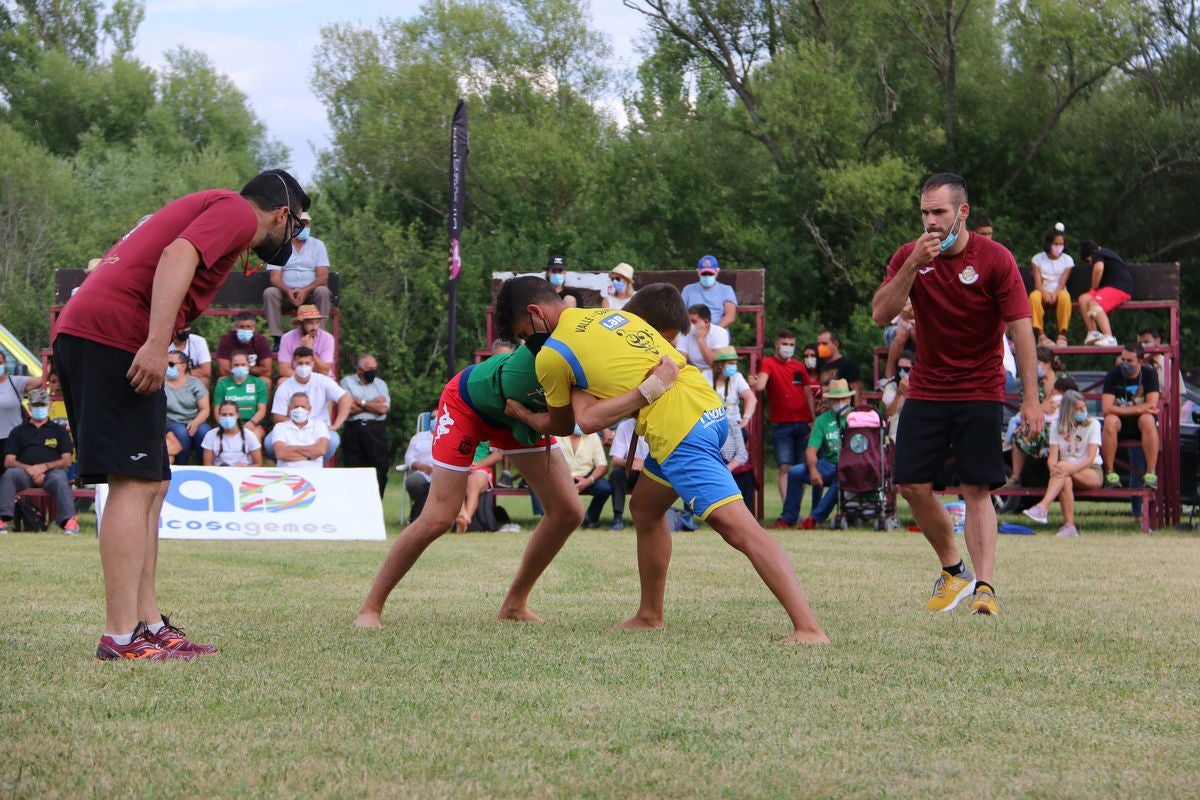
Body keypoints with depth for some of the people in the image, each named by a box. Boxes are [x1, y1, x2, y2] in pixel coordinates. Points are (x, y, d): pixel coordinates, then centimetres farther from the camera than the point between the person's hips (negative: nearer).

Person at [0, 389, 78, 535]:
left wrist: (45, 466, -9)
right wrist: (29, 469, -10)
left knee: (59, 479, -36)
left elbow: (66, 461, 10)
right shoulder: (18, 431, 24)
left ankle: (69, 521, -48)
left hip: (51, 471, -1)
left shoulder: (59, 431, 23)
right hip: (24, 473, 1)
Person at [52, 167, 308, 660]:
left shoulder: (204, 207, 30)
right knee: (134, 484, -11)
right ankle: (121, 638, -16)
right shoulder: (237, 213, 2)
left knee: (151, 486, 13)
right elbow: (177, 257, -17)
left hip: (76, 334, 10)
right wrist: (157, 344, -25)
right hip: (116, 335, -10)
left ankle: (148, 625, 13)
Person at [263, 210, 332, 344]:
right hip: (286, 293, 0)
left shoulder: (317, 245, 7)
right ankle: (277, 339, -31)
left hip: (310, 293, 0)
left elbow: (323, 276, -3)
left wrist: (305, 291, -22)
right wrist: (288, 291, -25)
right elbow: (275, 278, -3)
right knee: (269, 292, -29)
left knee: (323, 291, -32)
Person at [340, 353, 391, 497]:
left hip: (376, 431, 2)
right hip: (355, 430, -2)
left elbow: (383, 409, -1)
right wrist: (374, 403, -1)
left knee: (379, 473, -2)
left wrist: (361, 402, -3)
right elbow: (348, 408, -8)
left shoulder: (380, 384, 15)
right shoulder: (347, 382, 7)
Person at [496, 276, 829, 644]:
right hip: (710, 408, 9)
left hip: (678, 428, -9)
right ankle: (650, 614, 34)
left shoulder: (551, 355, 3)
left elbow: (562, 426, 19)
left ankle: (809, 628, -27)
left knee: (740, 528, -17)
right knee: (645, 507, 25)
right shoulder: (610, 313, 23)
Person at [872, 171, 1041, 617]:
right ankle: (953, 571, 17)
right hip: (925, 391, 4)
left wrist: (1031, 398, -17)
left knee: (977, 490, -9)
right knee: (914, 485, -2)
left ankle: (984, 587, -9)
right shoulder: (909, 256, 0)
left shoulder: (995, 259, -10)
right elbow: (880, 314, -10)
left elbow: (1021, 329, -11)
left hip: (980, 392, -3)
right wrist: (913, 265, -22)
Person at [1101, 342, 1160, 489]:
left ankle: (1151, 474, -35)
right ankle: (1110, 473, -30)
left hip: (1140, 422, 0)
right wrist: (1139, 409, -23)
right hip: (1120, 423, 0)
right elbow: (1106, 409, -20)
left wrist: (1123, 410, -19)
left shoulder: (1149, 374, -8)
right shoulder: (1113, 376, -9)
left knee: (1148, 419, -35)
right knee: (1110, 421, -34)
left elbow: (1152, 405, -18)